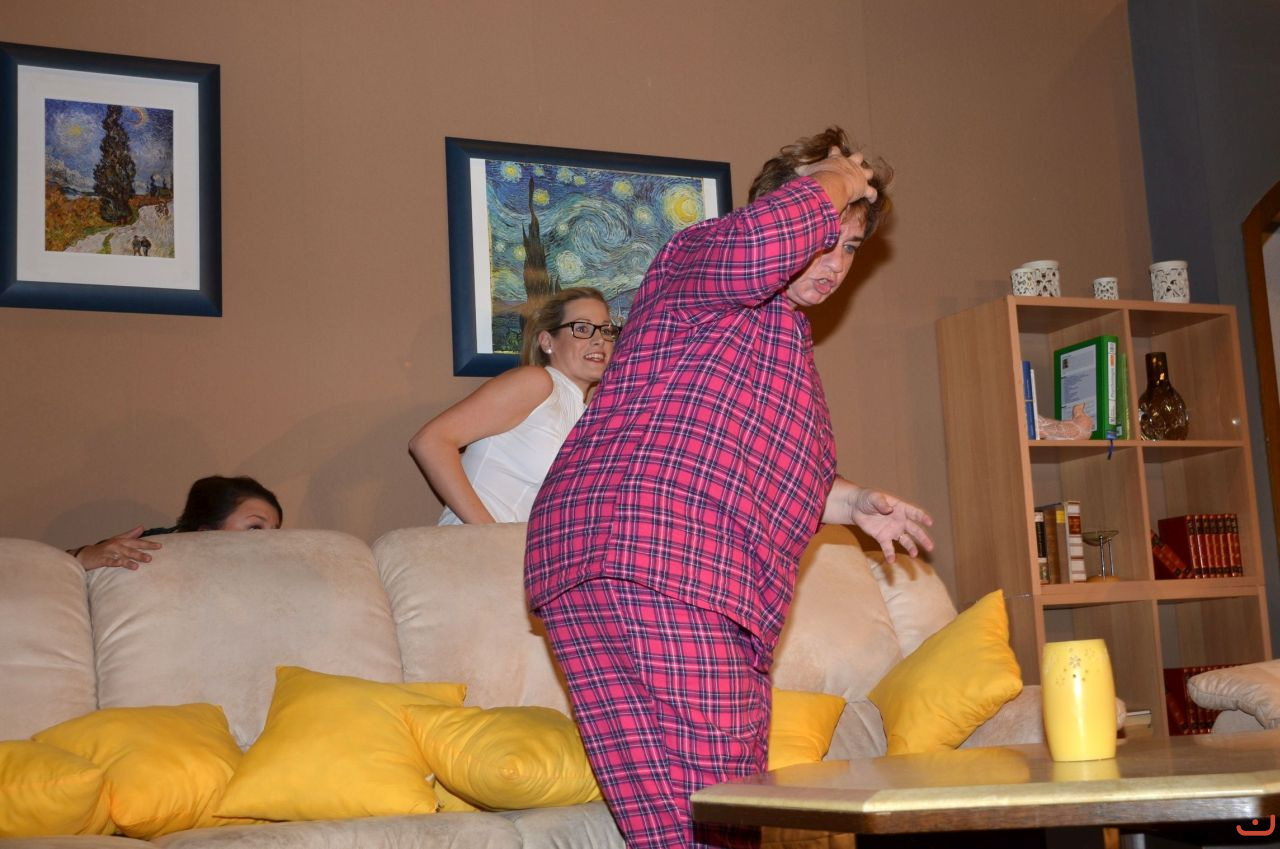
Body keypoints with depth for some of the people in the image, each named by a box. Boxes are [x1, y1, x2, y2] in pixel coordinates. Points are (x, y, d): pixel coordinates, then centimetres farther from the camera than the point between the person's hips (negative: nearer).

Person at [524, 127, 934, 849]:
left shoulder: (775, 330, 35)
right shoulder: (697, 257, 6)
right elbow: (764, 242, -20)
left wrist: (852, 503, 28)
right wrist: (834, 183, -1)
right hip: (651, 561, -10)